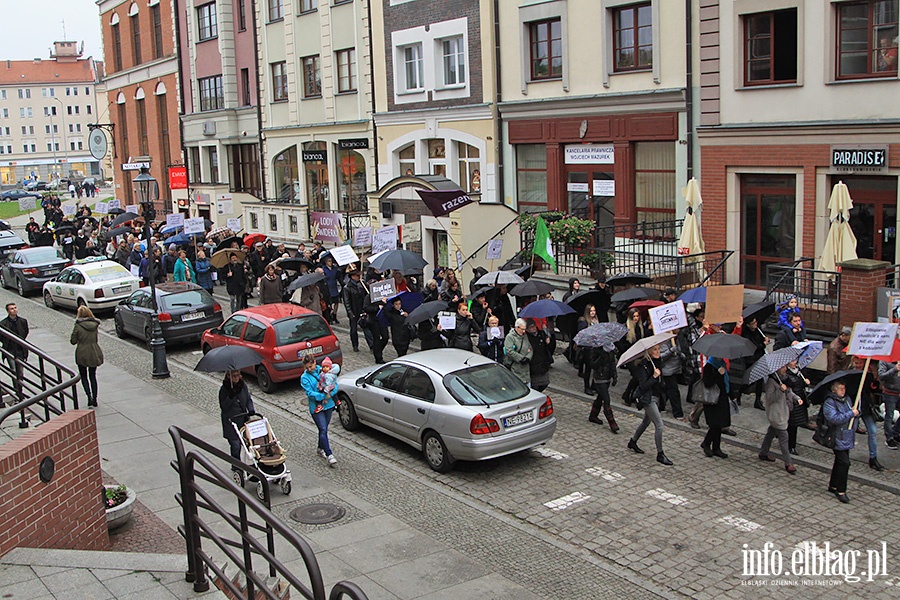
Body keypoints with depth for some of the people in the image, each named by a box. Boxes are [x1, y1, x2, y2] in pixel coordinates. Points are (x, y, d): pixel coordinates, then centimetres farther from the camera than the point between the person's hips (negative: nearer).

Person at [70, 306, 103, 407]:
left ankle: (89, 396, -8)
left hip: (82, 354, -3)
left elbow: (73, 341, -7)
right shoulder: (95, 325, -1)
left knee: (84, 376, 10)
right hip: (94, 353, 3)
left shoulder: (78, 326, -13)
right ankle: (94, 398, 15)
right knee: (93, 376, 16)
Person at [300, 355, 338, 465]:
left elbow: (335, 385, 1)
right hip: (316, 407, -4)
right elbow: (310, 393, -15)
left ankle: (320, 448, 36)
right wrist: (324, 396, -22)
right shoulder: (304, 377, -6)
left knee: (324, 429, 16)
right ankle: (329, 455, -10)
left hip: (329, 405, 4)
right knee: (323, 430, -11)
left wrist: (329, 395, -15)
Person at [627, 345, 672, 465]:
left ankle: (632, 443, 40)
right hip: (648, 398, -9)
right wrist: (654, 376, -29)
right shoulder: (643, 366, -19)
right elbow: (643, 386, -23)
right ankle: (660, 454, -1)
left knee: (646, 421, 22)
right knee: (659, 425, -10)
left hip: (656, 397, 9)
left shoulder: (657, 362, 5)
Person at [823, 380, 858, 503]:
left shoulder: (847, 399, 12)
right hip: (838, 439, -8)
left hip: (847, 437, 8)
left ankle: (833, 486, 29)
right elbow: (834, 419, -26)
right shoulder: (829, 403, -15)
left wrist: (856, 412, 6)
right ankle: (841, 491, -4)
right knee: (844, 463, -12)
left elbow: (854, 412, 27)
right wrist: (851, 413, -22)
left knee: (840, 462, 16)